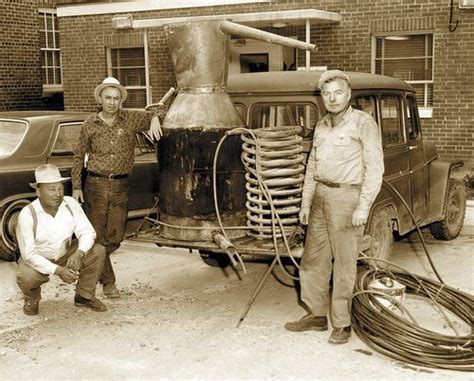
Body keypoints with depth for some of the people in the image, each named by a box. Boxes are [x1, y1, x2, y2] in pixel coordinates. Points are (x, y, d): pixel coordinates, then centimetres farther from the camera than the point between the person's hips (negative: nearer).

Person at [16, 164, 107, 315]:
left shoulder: (70, 204, -16)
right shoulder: (27, 214, -27)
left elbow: (87, 232, -16)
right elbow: (29, 254, -27)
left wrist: (79, 253, -38)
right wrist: (58, 270, -39)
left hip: (65, 255, 4)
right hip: (37, 259, -4)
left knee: (98, 251, -18)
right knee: (26, 277, -35)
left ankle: (84, 296, 3)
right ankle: (32, 298, 4)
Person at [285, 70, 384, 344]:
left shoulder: (364, 123, -7)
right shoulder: (321, 126, 14)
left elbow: (375, 168, -11)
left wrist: (363, 207, -16)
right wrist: (306, 203, 15)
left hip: (347, 197, -7)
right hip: (320, 196, 7)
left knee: (345, 264, -2)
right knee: (313, 259, 10)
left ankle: (342, 323, 8)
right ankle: (317, 316, 23)